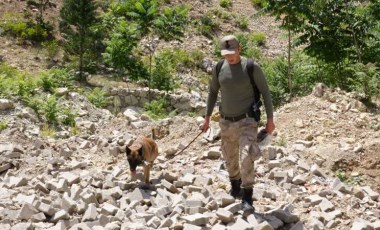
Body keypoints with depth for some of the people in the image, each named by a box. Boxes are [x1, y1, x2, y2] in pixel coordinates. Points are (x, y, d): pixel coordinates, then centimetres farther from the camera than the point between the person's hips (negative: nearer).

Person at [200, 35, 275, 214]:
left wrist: (270, 119, -4)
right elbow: (213, 93, 12)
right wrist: (207, 118, 11)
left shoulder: (252, 68, -12)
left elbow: (265, 93, -5)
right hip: (226, 121, 4)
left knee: (246, 159, -17)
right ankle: (235, 186, 41)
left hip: (247, 120, -4)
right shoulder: (219, 69, -1)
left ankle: (247, 198, -7)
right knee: (230, 158, 16)